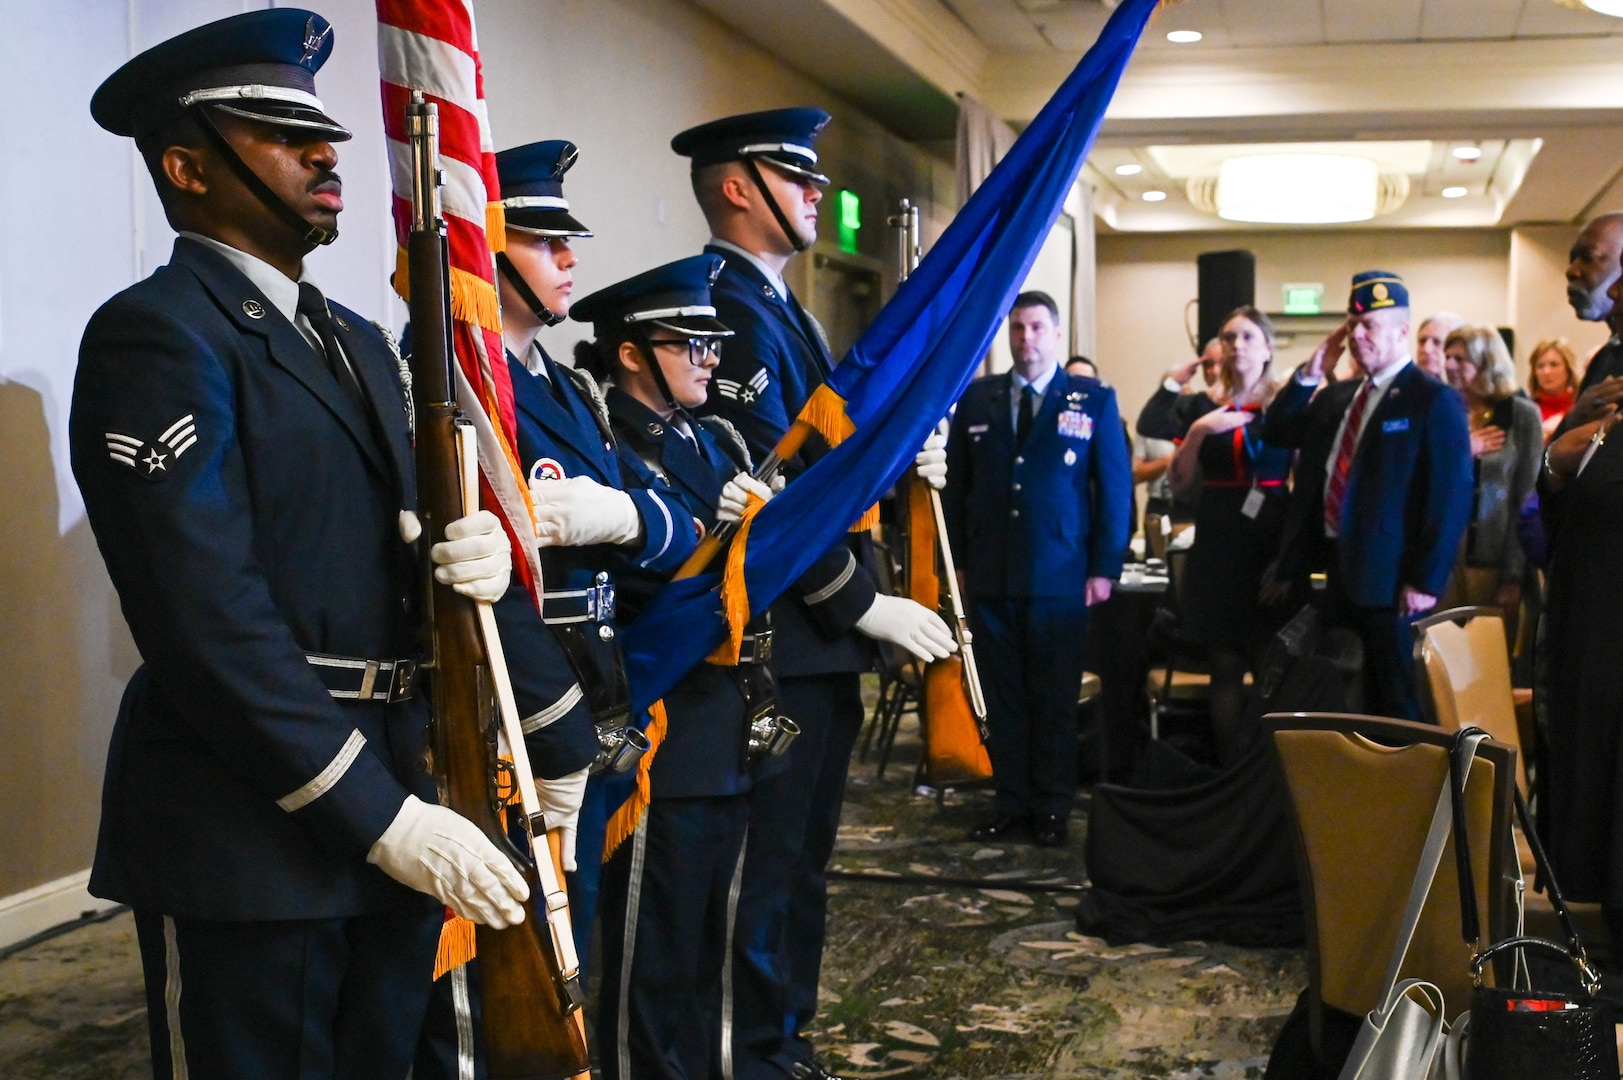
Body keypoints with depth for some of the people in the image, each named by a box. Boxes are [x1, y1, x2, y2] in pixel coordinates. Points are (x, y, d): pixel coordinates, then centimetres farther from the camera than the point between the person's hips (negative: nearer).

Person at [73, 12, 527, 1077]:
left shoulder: (357, 340, 16)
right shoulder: (155, 335, -11)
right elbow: (212, 620, -19)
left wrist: (476, 552, -8)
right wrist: (382, 817, -18)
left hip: (395, 802, 8)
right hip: (249, 834, -8)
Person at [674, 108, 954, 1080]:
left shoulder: (781, 306, 18)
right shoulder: (729, 307, -16)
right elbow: (764, 488, -23)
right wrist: (862, 602, -20)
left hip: (823, 635, 11)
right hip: (775, 637, -11)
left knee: (803, 854, 18)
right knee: (765, 863, -1)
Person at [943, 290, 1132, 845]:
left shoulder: (1093, 400, 2)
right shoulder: (976, 399, 9)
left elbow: (1115, 486, 0)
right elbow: (956, 485, 11)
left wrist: (1105, 568, -6)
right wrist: (960, 561, 5)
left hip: (1061, 576, -2)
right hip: (990, 575, 2)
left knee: (1055, 697, 5)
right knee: (1002, 696, 6)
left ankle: (1052, 809, 16)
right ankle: (1012, 803, 15)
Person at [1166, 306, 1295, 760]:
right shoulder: (1203, 407, 9)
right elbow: (1179, 483, 3)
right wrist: (1199, 430, -10)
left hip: (1272, 539, -2)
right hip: (1217, 541, 2)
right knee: (1225, 662, 3)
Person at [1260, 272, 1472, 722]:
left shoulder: (1434, 400, -8)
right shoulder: (1337, 396, 15)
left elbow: (1451, 496, -13)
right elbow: (1276, 432, 17)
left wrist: (1427, 581, -18)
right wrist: (1310, 373, 5)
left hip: (1387, 579, -7)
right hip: (1336, 571, 7)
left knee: (1394, 702, 1)